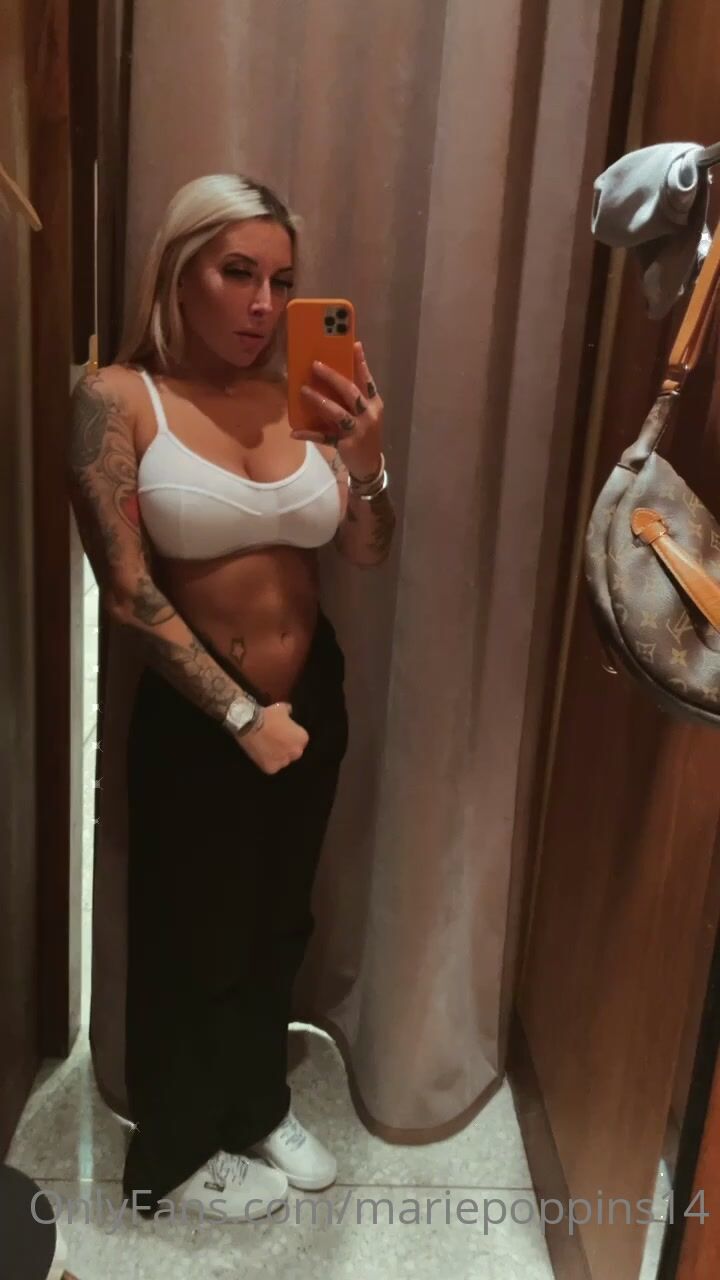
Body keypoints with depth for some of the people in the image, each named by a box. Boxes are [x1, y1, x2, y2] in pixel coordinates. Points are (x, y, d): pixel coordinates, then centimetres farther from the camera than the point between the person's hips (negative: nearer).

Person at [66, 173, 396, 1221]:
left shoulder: (297, 398, -1)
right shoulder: (118, 399, -13)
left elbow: (369, 553, 0)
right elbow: (127, 591, -17)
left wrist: (367, 455, -19)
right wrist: (239, 714, -15)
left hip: (314, 699, 5)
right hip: (195, 718, -4)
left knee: (279, 924, 21)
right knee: (194, 940, 13)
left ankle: (258, 1106, 47)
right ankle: (175, 1153, 39)